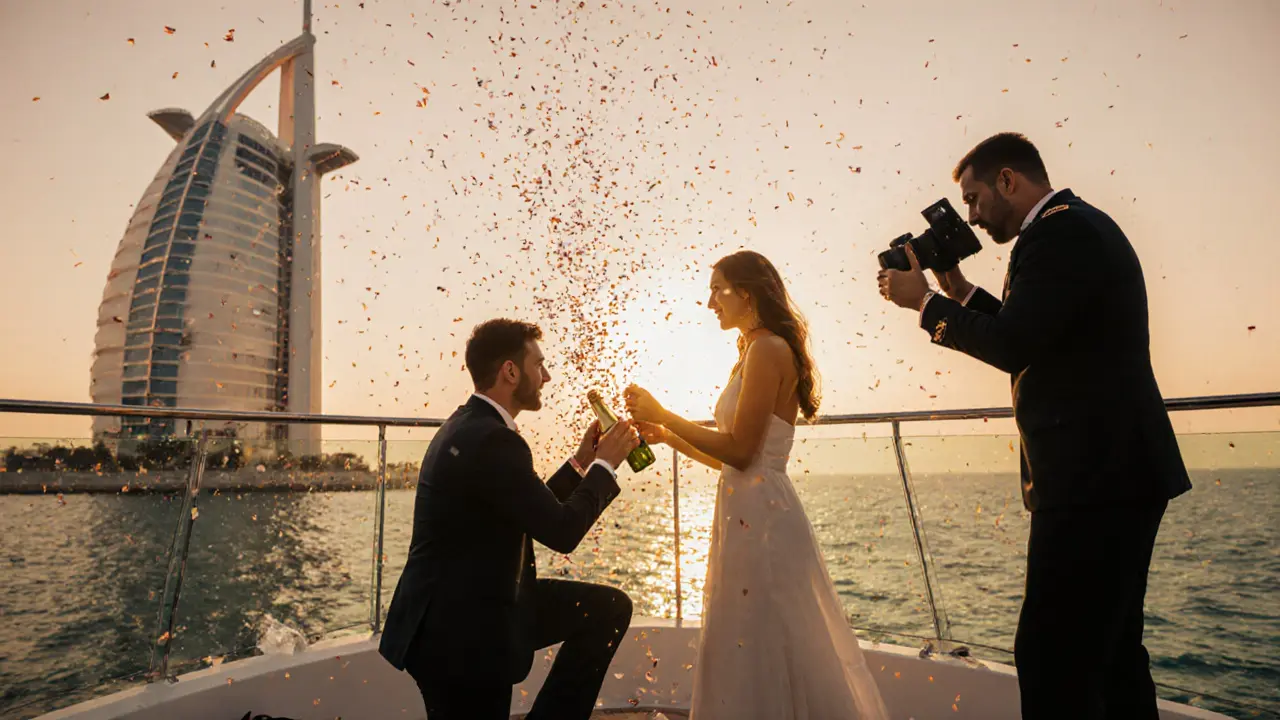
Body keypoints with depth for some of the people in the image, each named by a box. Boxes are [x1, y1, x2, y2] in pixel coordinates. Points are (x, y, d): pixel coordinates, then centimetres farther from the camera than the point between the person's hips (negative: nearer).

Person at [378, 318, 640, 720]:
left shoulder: (472, 425, 6)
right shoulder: (491, 439, -26)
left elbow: (535, 513, 14)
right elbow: (561, 531, -20)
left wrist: (580, 463, 8)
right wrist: (605, 464, -8)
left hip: (481, 603, 9)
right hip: (458, 630, -9)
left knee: (609, 608, 6)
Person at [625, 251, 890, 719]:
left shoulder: (768, 349, -13)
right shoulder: (757, 351, 16)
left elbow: (739, 451, -19)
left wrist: (663, 414, -12)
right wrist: (667, 435, 12)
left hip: (760, 516, -10)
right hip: (749, 513, 10)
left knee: (759, 648, 3)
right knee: (756, 647, 19)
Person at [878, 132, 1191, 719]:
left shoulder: (1061, 230, -13)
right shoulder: (1078, 225, 19)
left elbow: (1013, 345, -21)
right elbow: (1038, 341, 21)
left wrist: (924, 302, -9)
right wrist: (962, 293, 14)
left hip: (1096, 477, -11)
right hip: (1116, 473, 11)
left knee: (1052, 655, -6)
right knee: (1110, 647, 20)